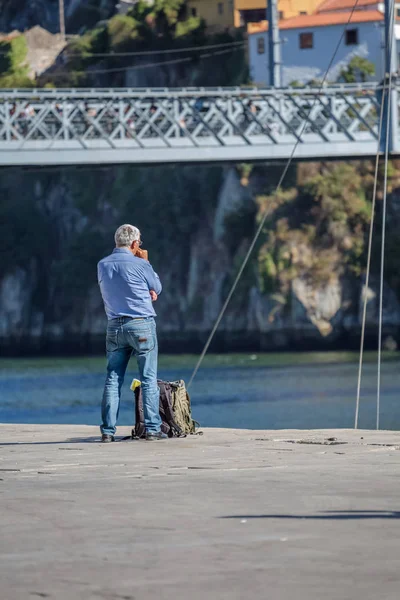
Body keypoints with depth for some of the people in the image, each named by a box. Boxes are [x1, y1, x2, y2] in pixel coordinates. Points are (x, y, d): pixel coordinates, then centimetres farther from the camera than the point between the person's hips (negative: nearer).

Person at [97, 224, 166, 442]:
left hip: (115, 326, 4)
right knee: (149, 379, 1)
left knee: (113, 379, 5)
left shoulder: (103, 266, 6)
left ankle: (108, 430, 0)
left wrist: (146, 292, 8)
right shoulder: (140, 265, -10)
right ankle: (152, 428, -1)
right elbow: (157, 288, 6)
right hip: (142, 325, -4)